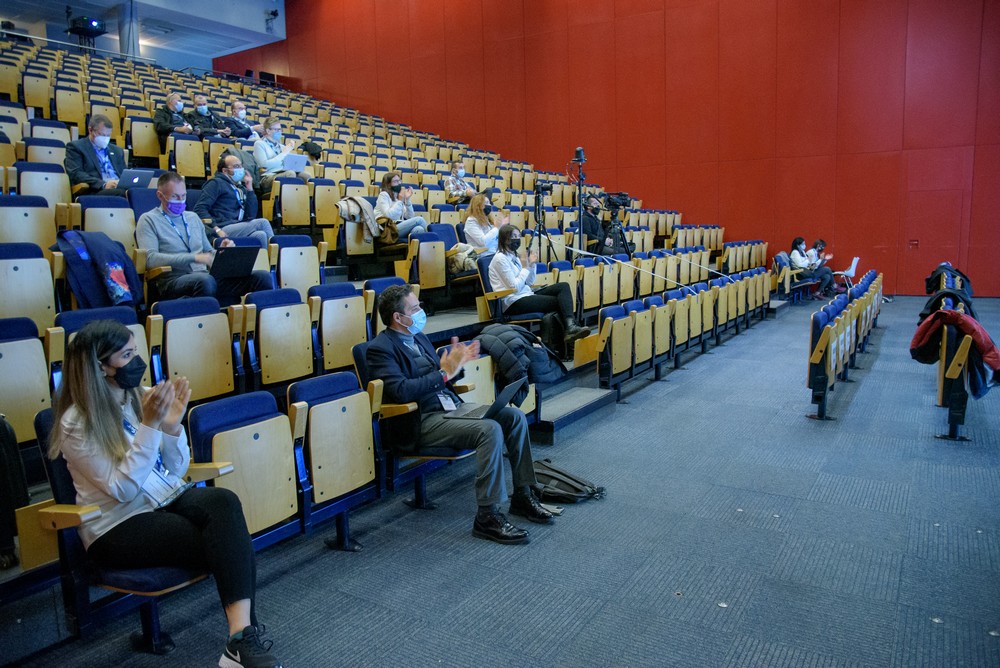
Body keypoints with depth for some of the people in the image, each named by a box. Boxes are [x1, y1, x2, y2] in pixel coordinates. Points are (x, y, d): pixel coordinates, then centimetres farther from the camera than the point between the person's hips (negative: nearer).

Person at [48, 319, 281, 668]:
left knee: (224, 501, -30)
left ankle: (242, 636, -33)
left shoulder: (141, 397, 4)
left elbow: (177, 470, 7)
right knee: (233, 546, -27)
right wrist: (149, 426, -24)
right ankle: (244, 635, -16)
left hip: (166, 501, 5)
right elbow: (123, 489, -18)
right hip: (117, 528, -5)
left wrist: (172, 425, -10)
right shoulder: (76, 423, -11)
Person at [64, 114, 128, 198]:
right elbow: (76, 174, -2)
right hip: (94, 191, -5)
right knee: (122, 193, -39)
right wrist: (103, 184, -18)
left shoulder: (117, 151, 28)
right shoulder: (76, 147, 12)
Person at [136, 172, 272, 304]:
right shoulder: (148, 220, 8)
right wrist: (194, 257, -16)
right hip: (174, 279, -5)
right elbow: (150, 259, -7)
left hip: (206, 276, 5)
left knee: (262, 277, -21)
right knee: (205, 281, -44)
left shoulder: (193, 217, 26)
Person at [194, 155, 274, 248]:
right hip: (223, 230, -6)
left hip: (238, 228, 6)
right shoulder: (216, 183, 5)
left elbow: (251, 216, 12)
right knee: (262, 223, -21)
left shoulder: (241, 188, 23)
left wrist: (250, 189, 8)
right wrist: (216, 229, -18)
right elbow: (200, 208, -6)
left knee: (261, 235, -25)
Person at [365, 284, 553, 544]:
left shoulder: (418, 336, 17)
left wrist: (456, 364, 3)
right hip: (423, 420, -9)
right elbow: (401, 391, -22)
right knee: (490, 429, -29)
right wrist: (443, 373, -17)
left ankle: (522, 496, 6)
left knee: (515, 417, -3)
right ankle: (487, 515, -21)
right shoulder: (380, 349, -9)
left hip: (451, 405, 9)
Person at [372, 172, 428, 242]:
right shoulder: (383, 195, 2)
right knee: (418, 219, -22)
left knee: (419, 229, -28)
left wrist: (407, 200, 3)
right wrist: (400, 201, -8)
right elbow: (388, 215, -15)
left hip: (400, 226, 6)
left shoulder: (399, 197, 21)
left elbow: (409, 217, 11)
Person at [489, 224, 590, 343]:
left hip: (526, 294, 9)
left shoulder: (513, 257, 18)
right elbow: (515, 287, -17)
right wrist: (527, 267, -7)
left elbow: (529, 282, 16)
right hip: (513, 303, -9)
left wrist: (531, 265, 1)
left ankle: (570, 327, -26)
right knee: (559, 301, -13)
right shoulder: (500, 258, -10)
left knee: (563, 287, -9)